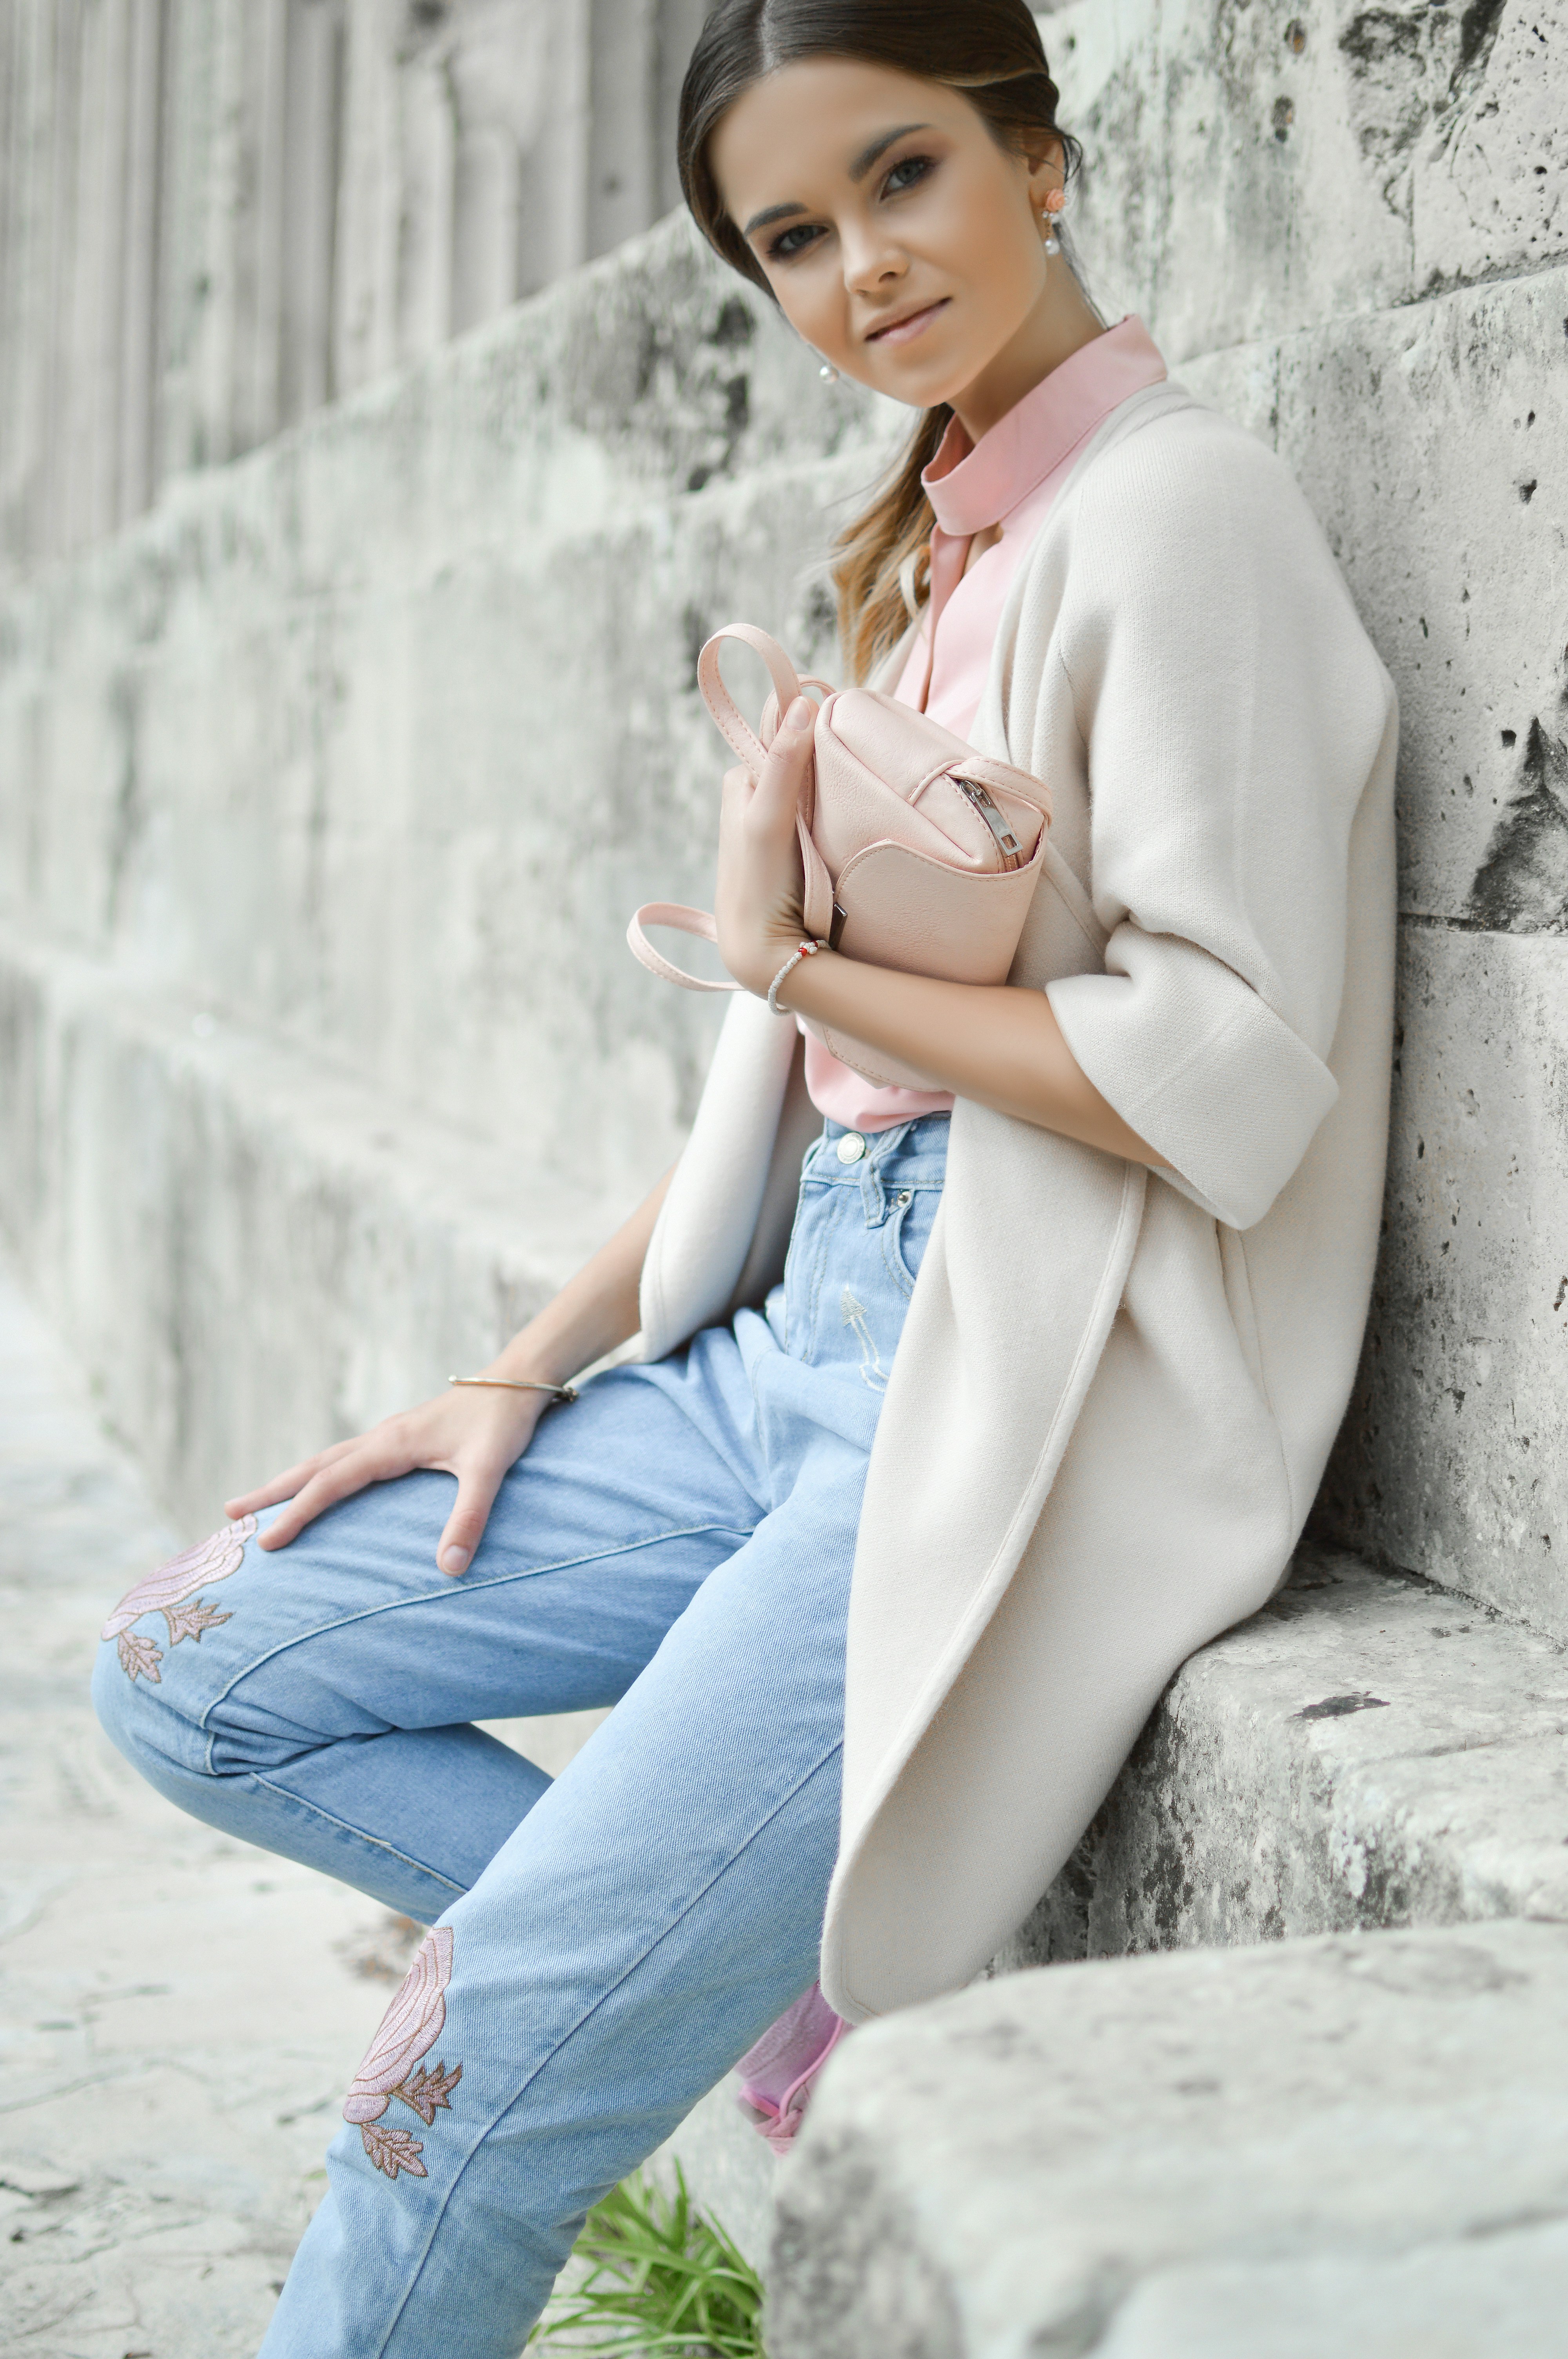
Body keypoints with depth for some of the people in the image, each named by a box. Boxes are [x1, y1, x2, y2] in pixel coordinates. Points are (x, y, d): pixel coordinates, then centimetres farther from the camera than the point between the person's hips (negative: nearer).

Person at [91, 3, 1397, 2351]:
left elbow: (1227, 1088, -19)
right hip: (798, 1349, 9)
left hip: (1026, 1409, -9)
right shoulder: (927, 548, 15)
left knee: (463, 2091, -14)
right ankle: (745, 1950, 3)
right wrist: (528, 1372, 11)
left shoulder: (1173, 506, -10)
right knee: (189, 1671, 5)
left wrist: (799, 952, -10)